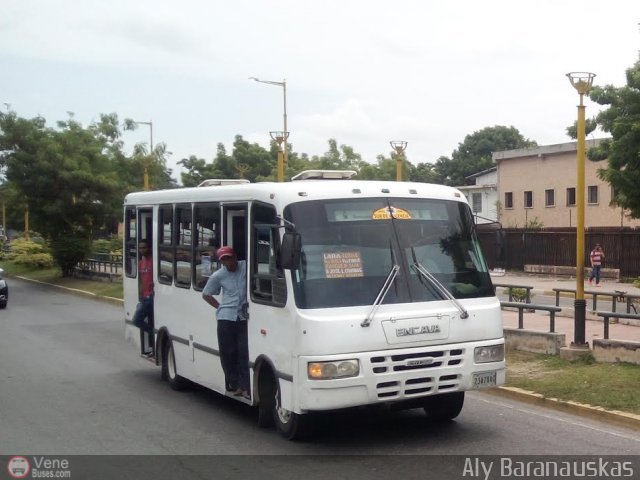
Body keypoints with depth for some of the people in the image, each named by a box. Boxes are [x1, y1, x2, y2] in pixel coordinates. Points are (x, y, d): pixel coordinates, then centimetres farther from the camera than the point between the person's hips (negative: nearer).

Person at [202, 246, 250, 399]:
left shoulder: (246, 267, -2)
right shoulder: (218, 276, 3)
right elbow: (206, 295, 15)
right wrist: (220, 307, 5)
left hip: (244, 317, -1)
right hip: (226, 318, 1)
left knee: (244, 353, -5)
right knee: (228, 353, 3)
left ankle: (244, 387, -2)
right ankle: (234, 384, 16)